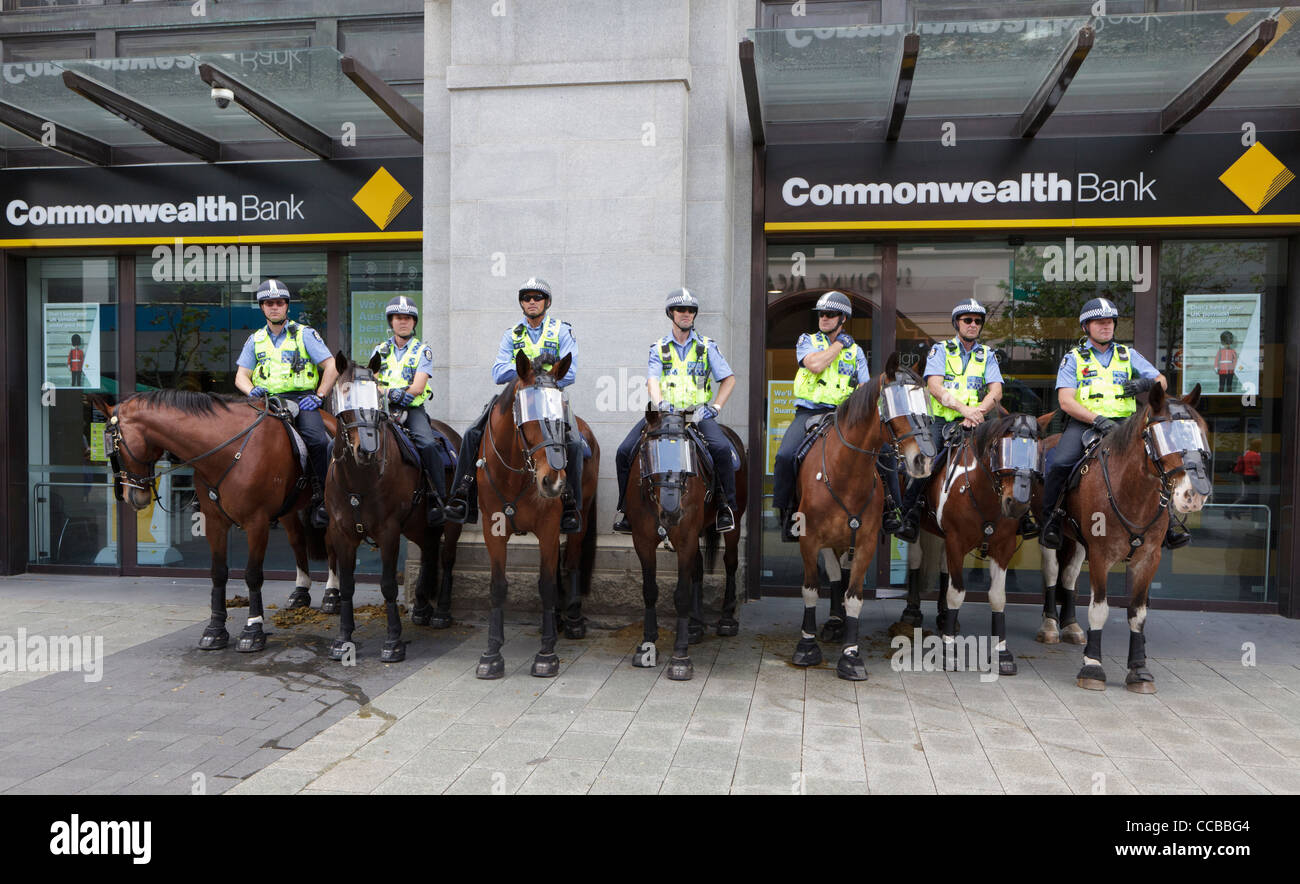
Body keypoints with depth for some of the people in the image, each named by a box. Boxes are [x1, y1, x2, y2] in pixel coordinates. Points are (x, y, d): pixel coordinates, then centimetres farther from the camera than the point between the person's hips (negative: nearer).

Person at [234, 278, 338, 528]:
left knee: (316, 438, -30)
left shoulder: (305, 334, 8)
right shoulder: (255, 339, 18)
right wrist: (252, 390, -8)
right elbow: (241, 376, 15)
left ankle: (321, 498, -17)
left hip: (301, 399, -3)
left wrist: (318, 396, -8)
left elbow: (332, 367, 2)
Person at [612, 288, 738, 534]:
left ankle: (726, 507, -11)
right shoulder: (658, 348, 12)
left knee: (722, 449, -29)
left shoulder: (707, 345, 11)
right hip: (665, 413, 2)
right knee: (624, 452, -14)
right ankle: (626, 509, 3)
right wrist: (660, 403, -23)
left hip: (698, 413, -1)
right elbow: (652, 379, -2)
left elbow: (729, 378, 10)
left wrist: (715, 407, -2)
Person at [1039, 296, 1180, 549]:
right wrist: (1097, 419, -19)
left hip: (1124, 422, 3)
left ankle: (1166, 519, -6)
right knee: (1059, 463, -28)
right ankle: (1051, 520, -9)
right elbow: (1066, 401, -4)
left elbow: (1162, 382, 18)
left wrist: (1146, 383, -7)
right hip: (1084, 423, -2)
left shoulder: (1128, 355, 19)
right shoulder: (1073, 358, 9)